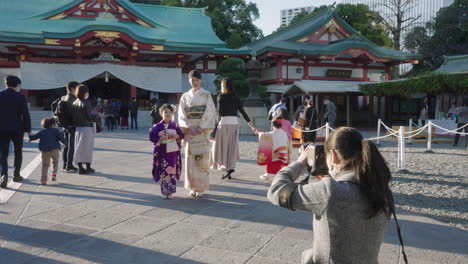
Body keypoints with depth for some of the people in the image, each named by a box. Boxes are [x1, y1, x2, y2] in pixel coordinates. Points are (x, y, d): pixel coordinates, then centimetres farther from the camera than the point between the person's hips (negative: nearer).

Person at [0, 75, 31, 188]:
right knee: (18, 151, 16)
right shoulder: (20, 97, -7)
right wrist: (28, 129, -1)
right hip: (17, 129, -1)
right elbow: (26, 115, -8)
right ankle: (16, 175, 22)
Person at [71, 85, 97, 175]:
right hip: (87, 128, -6)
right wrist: (96, 116, 4)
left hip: (78, 128, 6)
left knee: (79, 147, 11)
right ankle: (88, 168, 12)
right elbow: (90, 116, -14)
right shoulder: (86, 103, -14)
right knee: (87, 147, 5)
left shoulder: (74, 103, 4)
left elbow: (73, 116, 6)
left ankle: (80, 167, 15)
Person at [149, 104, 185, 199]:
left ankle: (170, 191, 11)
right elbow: (151, 137, -3)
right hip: (162, 152, -2)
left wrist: (176, 136, -9)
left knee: (172, 170, 1)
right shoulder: (158, 126, -1)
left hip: (173, 151, 2)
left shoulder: (174, 125, 5)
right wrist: (161, 138, -14)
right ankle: (164, 191, 10)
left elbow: (182, 135, 10)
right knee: (164, 170, 0)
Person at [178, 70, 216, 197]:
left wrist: (201, 128, -13)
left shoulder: (206, 94, 4)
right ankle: (192, 186, 11)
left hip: (203, 129, -2)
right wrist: (189, 127, -10)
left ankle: (201, 187, 6)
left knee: (202, 158, -3)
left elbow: (210, 112, -4)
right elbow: (182, 114, 5)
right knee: (190, 158, 1)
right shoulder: (185, 96, 11)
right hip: (189, 130, 2)